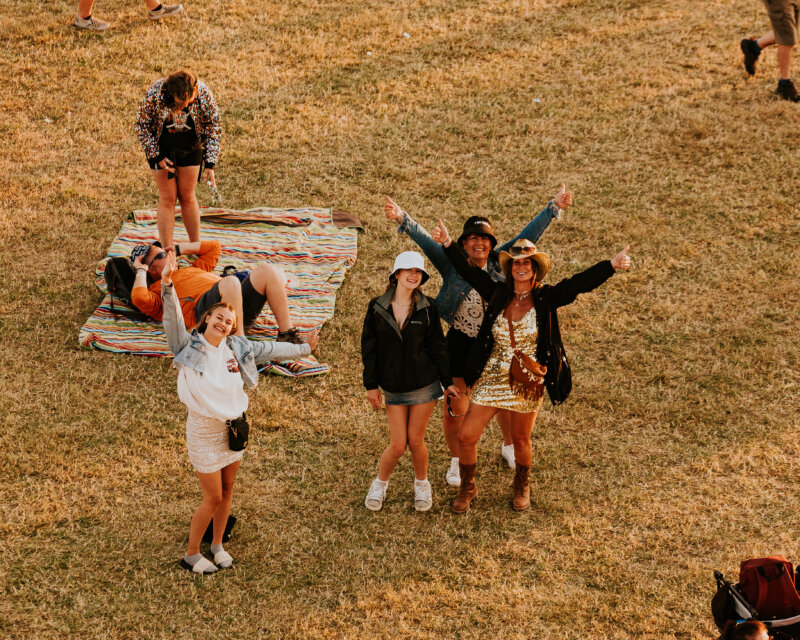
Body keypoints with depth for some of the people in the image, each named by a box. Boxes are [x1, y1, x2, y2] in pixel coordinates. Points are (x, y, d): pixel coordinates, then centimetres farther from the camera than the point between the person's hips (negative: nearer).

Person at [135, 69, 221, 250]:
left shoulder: (203, 93, -24)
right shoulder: (155, 93, -29)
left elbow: (213, 128, -10)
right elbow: (142, 125, -14)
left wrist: (210, 164, -14)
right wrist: (157, 157, -15)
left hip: (190, 148, 1)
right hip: (162, 149, -1)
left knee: (188, 196, 5)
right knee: (167, 198, -4)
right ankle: (167, 250, 0)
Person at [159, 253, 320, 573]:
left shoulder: (237, 348, 1)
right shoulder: (189, 346, -12)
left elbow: (269, 350, 15)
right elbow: (173, 318, -27)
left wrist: (304, 348, 25)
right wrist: (167, 286, -42)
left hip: (233, 426, 5)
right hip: (204, 429, -5)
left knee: (227, 490, 15)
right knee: (213, 497, -2)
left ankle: (217, 545, 34)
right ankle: (191, 554, 16)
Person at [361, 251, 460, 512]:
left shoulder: (427, 308, -3)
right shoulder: (377, 307, -2)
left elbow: (437, 346, 3)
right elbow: (369, 347, 2)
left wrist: (447, 381, 3)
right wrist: (371, 385, 1)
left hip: (424, 383, 0)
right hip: (393, 387, 0)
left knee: (416, 440, 3)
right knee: (398, 444, -2)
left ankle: (422, 485, 29)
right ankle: (379, 485, 26)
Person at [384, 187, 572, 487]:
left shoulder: (500, 262, -6)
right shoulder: (452, 265, -12)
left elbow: (528, 234, -7)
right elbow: (424, 239, -22)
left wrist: (554, 208, -10)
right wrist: (402, 219, -37)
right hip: (461, 346, -2)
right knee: (456, 408, 5)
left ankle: (508, 446, 47)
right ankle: (456, 461, 27)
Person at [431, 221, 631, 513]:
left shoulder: (545, 298, -7)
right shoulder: (497, 294, -2)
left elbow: (580, 283, -16)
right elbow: (469, 271, -2)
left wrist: (612, 265, -26)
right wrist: (448, 244, -14)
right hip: (491, 380, 1)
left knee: (520, 439, 14)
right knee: (466, 437, 0)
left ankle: (521, 488, 42)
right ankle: (467, 488, 24)